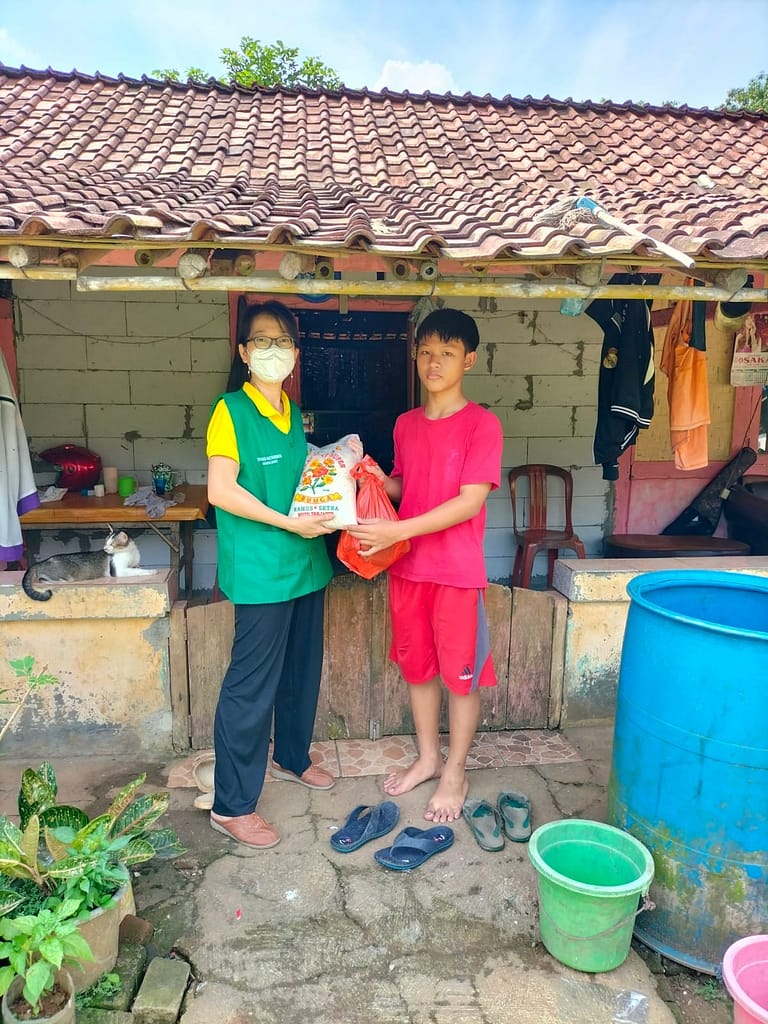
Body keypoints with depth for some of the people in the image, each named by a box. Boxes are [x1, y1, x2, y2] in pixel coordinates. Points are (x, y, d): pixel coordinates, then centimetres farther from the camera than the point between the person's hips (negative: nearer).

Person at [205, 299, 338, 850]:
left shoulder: (294, 413, 12)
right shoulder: (231, 411, -10)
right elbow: (221, 490, -18)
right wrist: (290, 523, -19)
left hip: (306, 561, 8)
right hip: (261, 570, -8)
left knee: (302, 669, 20)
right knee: (252, 683, -1)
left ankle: (292, 756, 42)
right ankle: (231, 806, 13)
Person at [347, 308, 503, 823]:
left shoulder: (481, 423, -12)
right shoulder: (406, 424, 7)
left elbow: (470, 502, -18)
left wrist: (397, 530, -24)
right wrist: (375, 479, -4)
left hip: (457, 571, -6)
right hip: (407, 567, 6)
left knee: (461, 673, 8)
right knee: (417, 666, 17)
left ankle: (455, 773, 26)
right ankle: (428, 758, 36)